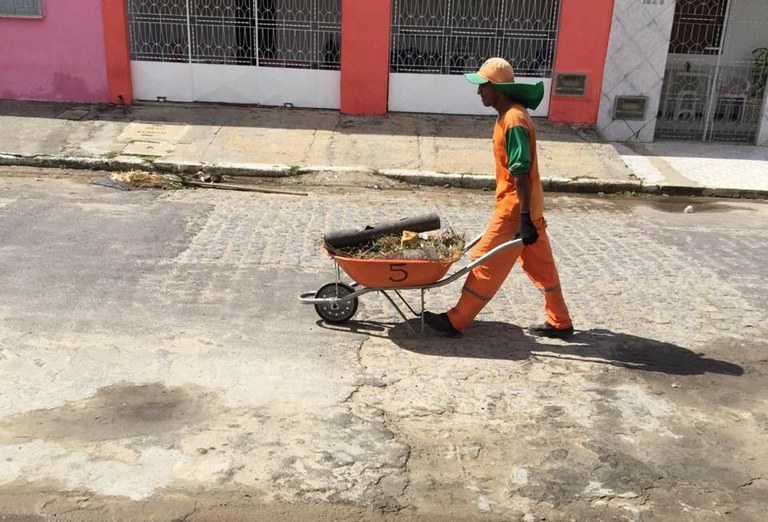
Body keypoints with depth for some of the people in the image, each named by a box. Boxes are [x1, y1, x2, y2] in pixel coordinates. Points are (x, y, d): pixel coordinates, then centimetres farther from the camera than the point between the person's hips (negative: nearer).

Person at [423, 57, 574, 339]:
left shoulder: (513, 120, -21)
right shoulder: (510, 114, 10)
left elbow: (522, 173, -26)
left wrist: (524, 219, -27)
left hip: (515, 208, -10)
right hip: (524, 206, 10)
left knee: (486, 263, -1)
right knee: (540, 265, 16)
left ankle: (455, 321, 11)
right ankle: (560, 323, 26)